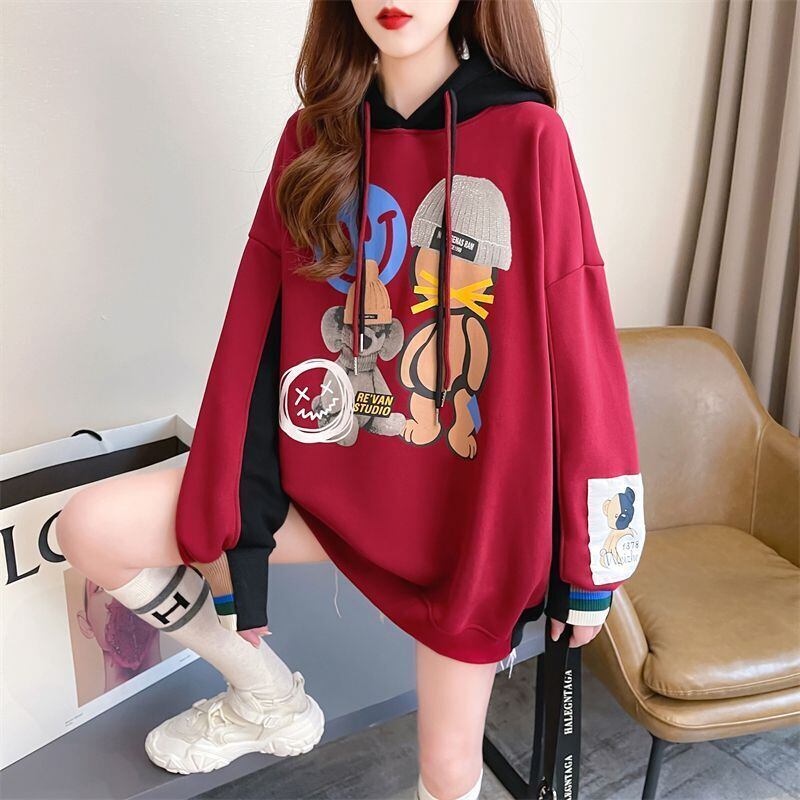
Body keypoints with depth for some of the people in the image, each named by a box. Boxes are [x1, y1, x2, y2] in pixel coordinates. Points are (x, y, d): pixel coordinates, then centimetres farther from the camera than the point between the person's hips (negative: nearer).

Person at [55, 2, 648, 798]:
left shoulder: (527, 138, -11)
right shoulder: (314, 138, 0)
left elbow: (578, 351, -10)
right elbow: (260, 335, -1)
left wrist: (591, 559, -6)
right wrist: (238, 517, -3)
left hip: (473, 499, -2)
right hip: (332, 473, 3)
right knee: (92, 528, -8)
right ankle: (268, 697, 16)